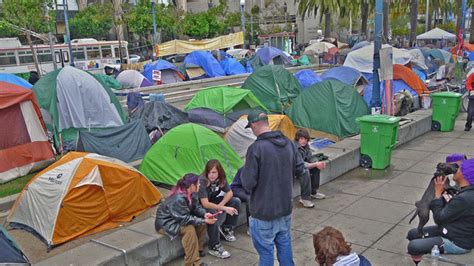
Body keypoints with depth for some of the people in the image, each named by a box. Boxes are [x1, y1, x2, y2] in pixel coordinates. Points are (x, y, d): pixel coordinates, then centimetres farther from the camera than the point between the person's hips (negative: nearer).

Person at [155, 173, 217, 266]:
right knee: (189, 229, -30)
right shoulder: (178, 199, -34)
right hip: (165, 223, -9)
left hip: (178, 218, 9)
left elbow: (196, 206, 3)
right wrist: (204, 221, -27)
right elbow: (185, 219, -31)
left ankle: (198, 248, 12)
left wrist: (204, 214, -18)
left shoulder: (189, 193, -7)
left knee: (202, 221, -3)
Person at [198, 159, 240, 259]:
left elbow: (229, 193, -2)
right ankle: (214, 247, -23)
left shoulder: (221, 179, -12)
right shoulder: (202, 181, -31)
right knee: (213, 214, -38)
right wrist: (224, 208, -35)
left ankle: (226, 228, 11)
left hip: (213, 202, 7)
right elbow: (205, 204, -34)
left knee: (236, 201, -7)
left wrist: (220, 205, -19)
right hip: (201, 206, -7)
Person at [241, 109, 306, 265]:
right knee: (284, 244, 22)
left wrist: (246, 168, 0)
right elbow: (300, 170, 9)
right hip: (285, 207, 6)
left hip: (264, 211, -6)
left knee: (265, 249, 9)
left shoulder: (256, 148, -22)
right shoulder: (288, 143, -2)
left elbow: (248, 184, -19)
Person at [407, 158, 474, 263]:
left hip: (457, 243, -10)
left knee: (413, 246, -18)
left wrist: (438, 193, -15)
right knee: (412, 234, 9)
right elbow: (446, 212, 9)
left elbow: (439, 218, -20)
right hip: (450, 231, 10)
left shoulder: (464, 199, -30)